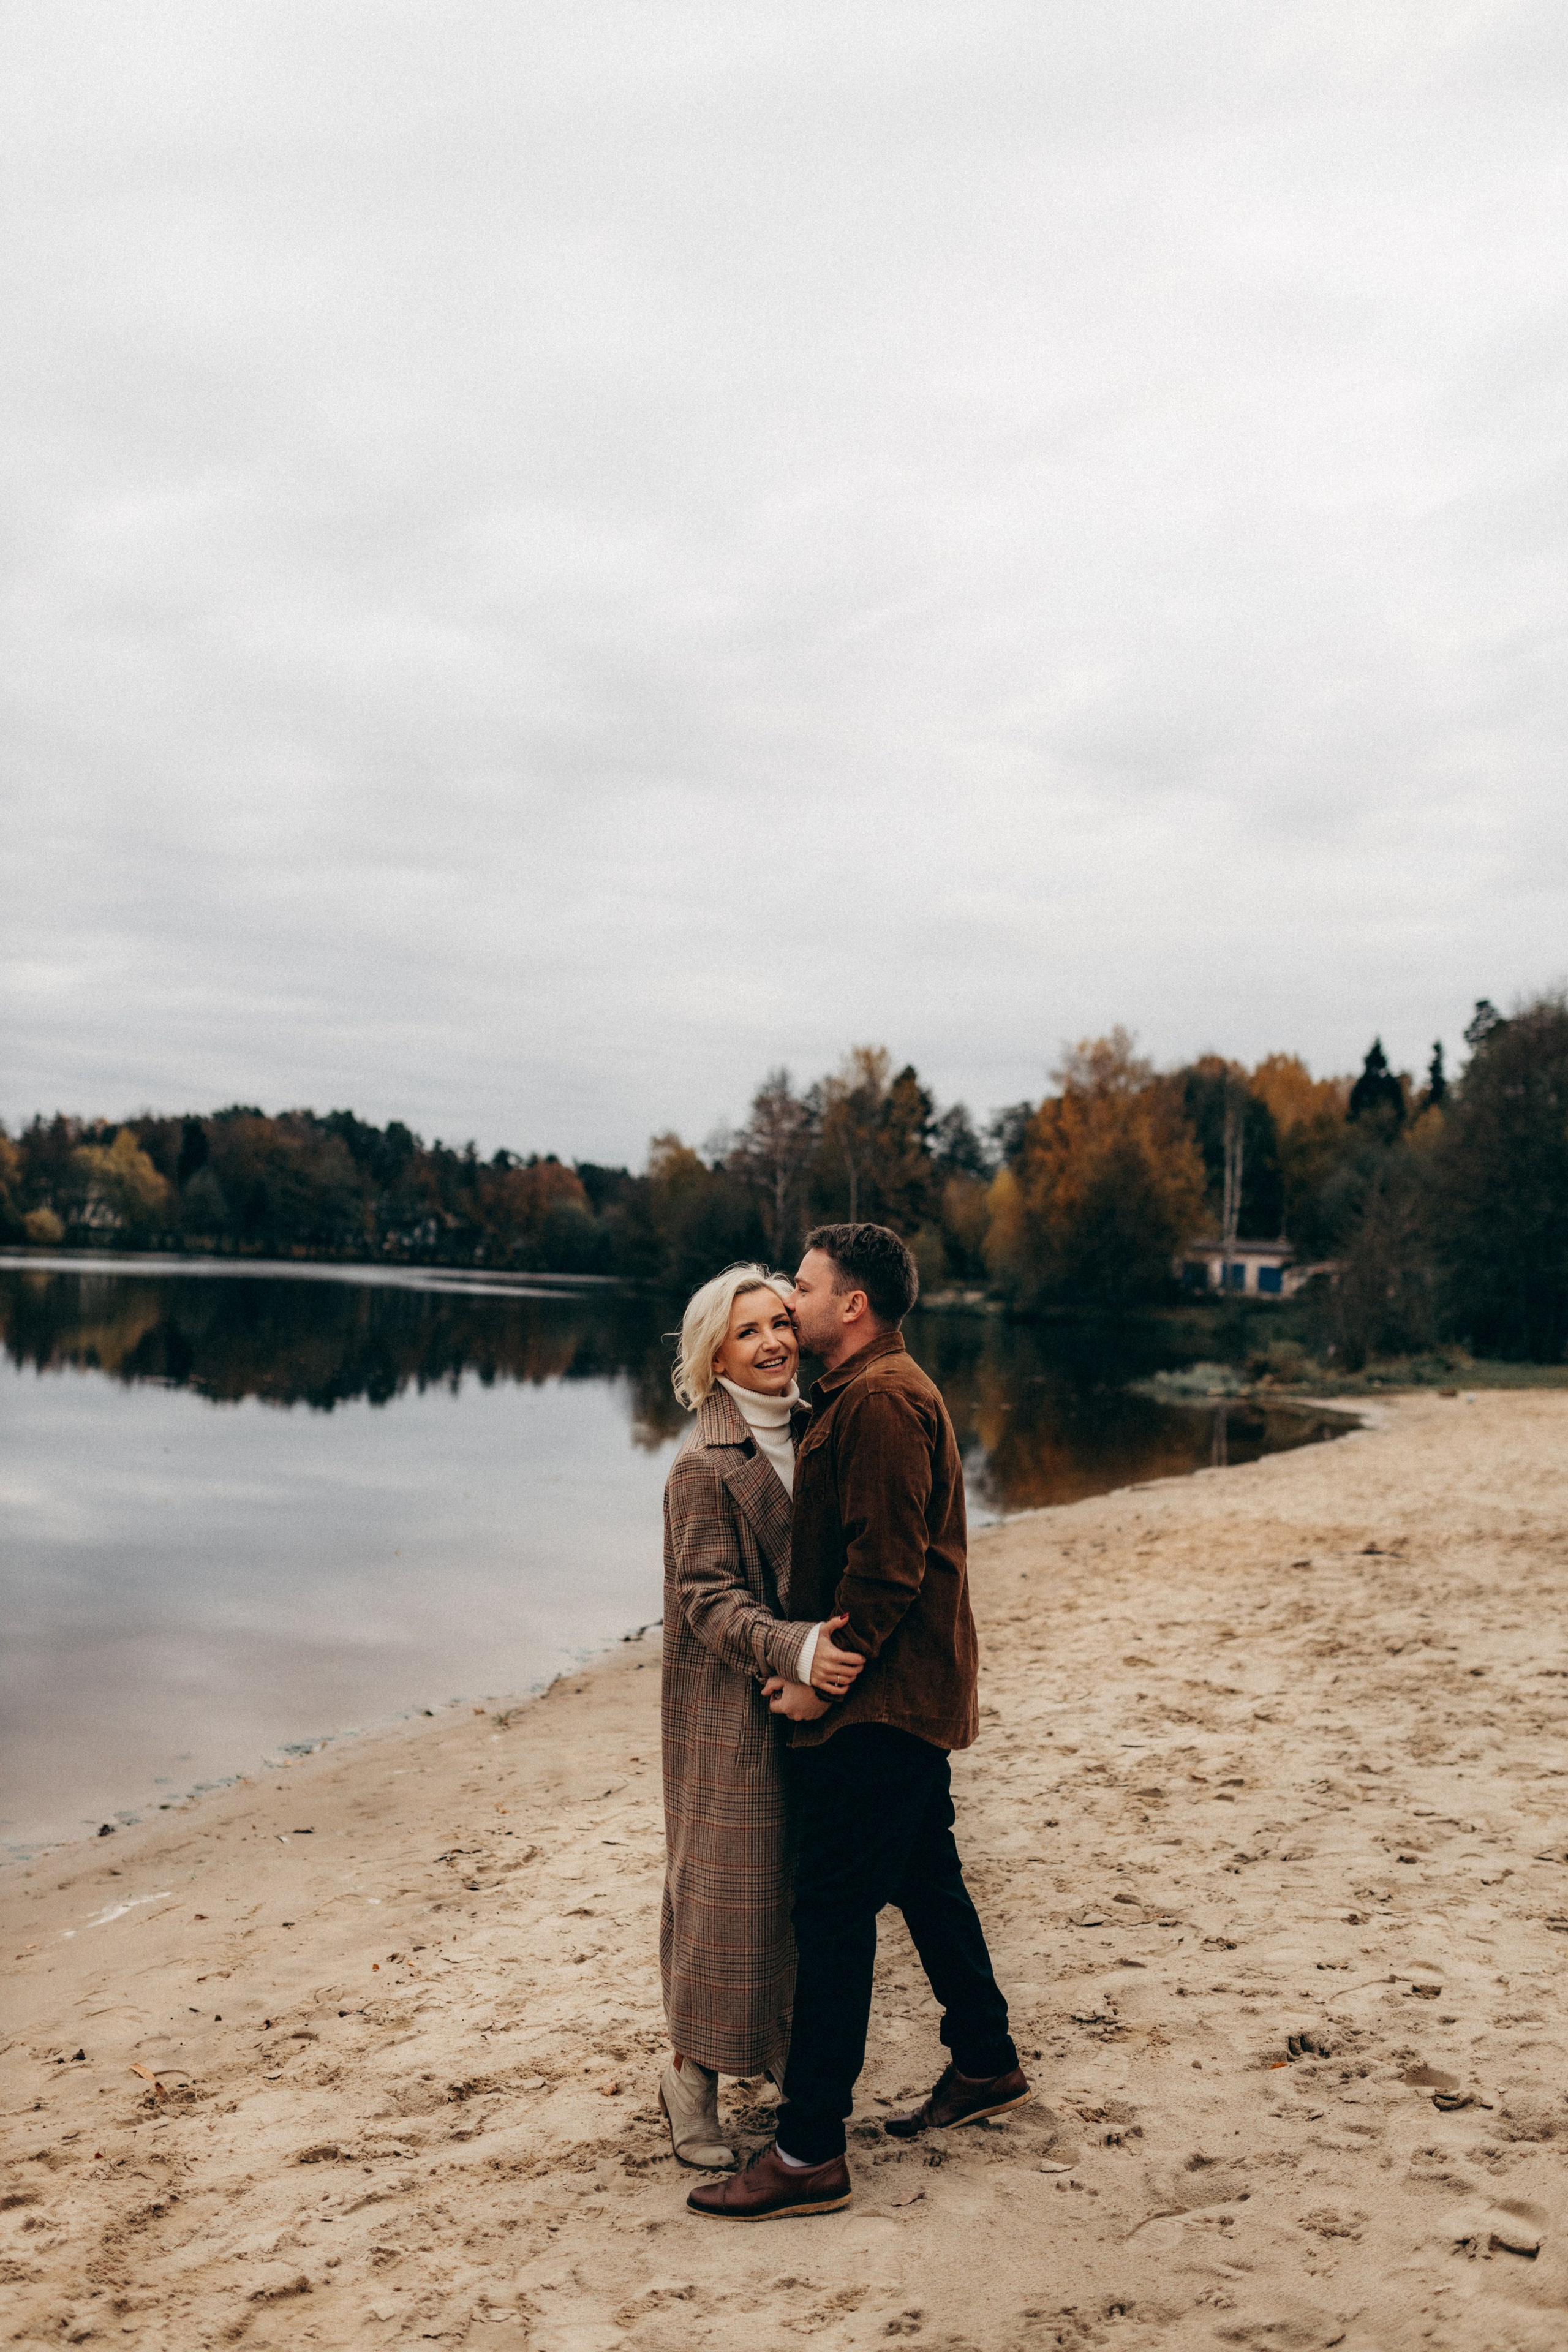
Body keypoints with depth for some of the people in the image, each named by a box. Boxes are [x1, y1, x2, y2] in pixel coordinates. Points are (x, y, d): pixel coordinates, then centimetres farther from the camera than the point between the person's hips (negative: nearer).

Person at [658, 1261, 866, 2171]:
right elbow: (709, 1598, -18)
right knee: (728, 1889, 2)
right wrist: (795, 1651, -32)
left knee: (803, 1882, 15)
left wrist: (814, 1668, 0)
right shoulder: (707, 1469, -14)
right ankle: (693, 2078, 20)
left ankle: (790, 2052, 33)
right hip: (731, 1712, -6)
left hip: (810, 1696, 7)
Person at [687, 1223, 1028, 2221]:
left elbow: (885, 1566, -24)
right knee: (926, 1878, 21)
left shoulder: (880, 1402, -18)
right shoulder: (869, 1393, 16)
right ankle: (986, 2065, 37)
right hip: (915, 1692, 11)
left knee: (835, 1910, -6)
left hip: (879, 1702, -11)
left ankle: (811, 2153, 0)